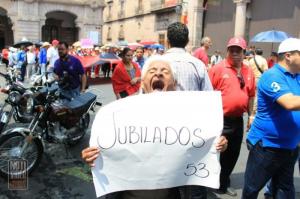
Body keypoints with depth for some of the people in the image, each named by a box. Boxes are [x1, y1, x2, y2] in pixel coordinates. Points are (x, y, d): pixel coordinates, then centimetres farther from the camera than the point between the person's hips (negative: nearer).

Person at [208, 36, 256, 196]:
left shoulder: (248, 72, 6)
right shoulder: (218, 68, -10)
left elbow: (251, 95, 13)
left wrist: (250, 115, 14)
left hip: (238, 120, 6)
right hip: (220, 120, -5)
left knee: (232, 154, 17)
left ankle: (223, 184, 36)